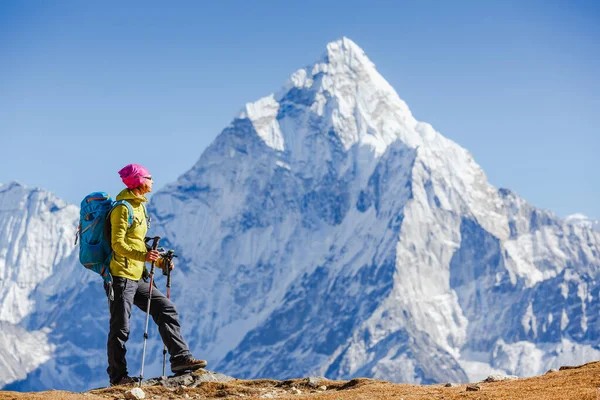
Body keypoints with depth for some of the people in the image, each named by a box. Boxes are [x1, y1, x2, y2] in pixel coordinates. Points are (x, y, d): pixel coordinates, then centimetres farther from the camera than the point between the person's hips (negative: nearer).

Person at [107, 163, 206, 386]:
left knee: (166, 309, 3)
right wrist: (142, 256, -34)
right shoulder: (122, 208, -12)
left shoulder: (139, 206, 17)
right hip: (121, 276, -9)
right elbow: (118, 245, -19)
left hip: (137, 277, 9)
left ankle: (180, 358, 2)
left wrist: (158, 261, 13)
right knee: (120, 328, -4)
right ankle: (117, 376, 2)